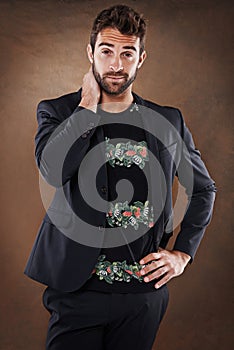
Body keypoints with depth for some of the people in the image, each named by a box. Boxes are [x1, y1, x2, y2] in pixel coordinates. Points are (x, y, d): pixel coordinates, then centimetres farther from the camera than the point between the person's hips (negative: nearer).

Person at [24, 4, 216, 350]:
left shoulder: (169, 121, 6)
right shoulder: (57, 112, 1)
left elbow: (204, 189, 17)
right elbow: (53, 170, -20)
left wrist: (182, 253, 8)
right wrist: (88, 104, -11)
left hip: (144, 291, 2)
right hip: (77, 289, -1)